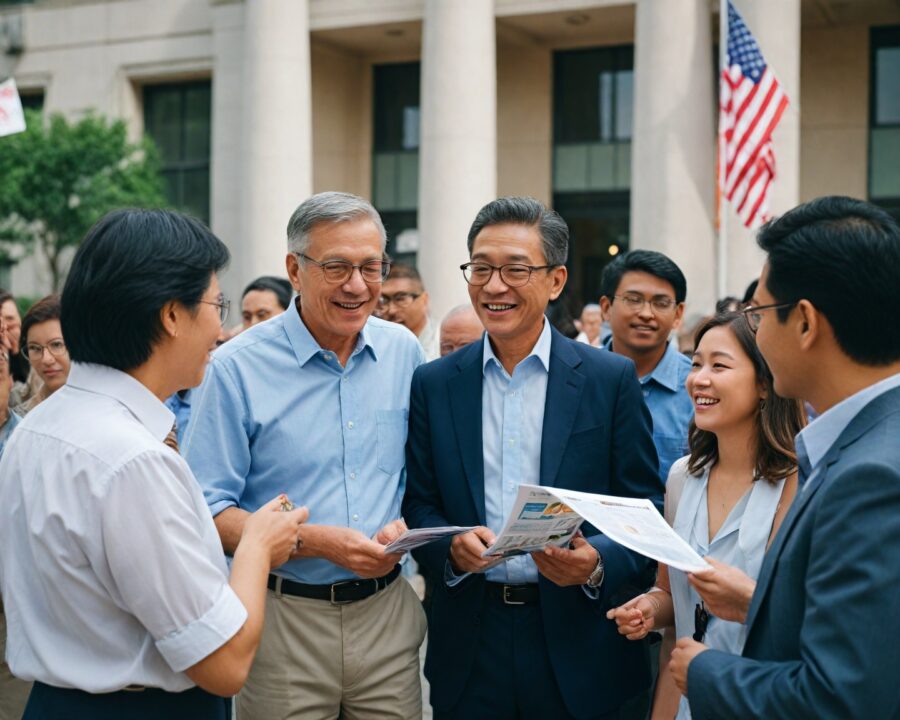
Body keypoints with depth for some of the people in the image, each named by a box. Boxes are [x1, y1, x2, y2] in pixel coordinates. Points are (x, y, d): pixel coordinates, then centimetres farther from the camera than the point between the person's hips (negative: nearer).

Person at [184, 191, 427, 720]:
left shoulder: (404, 352, 4)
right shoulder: (238, 368, -9)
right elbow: (208, 513, -10)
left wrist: (404, 525, -7)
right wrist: (314, 542, -21)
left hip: (386, 611, 4)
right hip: (283, 620, -3)